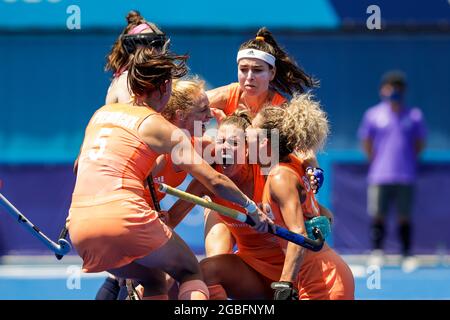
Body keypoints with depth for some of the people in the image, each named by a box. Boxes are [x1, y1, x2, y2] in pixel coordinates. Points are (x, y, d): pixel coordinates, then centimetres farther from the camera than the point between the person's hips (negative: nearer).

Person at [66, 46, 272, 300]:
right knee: (191, 273, 16)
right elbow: (214, 180, 2)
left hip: (80, 228, 6)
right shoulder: (159, 127, 2)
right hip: (126, 219, -6)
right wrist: (252, 208, 13)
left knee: (152, 281, 27)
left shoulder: (101, 113, 18)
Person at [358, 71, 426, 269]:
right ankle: (376, 251, 3)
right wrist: (376, 162, 3)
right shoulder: (373, 115, 5)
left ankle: (407, 255, 6)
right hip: (380, 176, -1)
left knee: (405, 216, 2)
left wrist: (409, 161, 5)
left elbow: (419, 143, 14)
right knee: (378, 214, -3)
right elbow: (366, 142, 10)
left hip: (406, 176, 1)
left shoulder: (414, 116, 7)